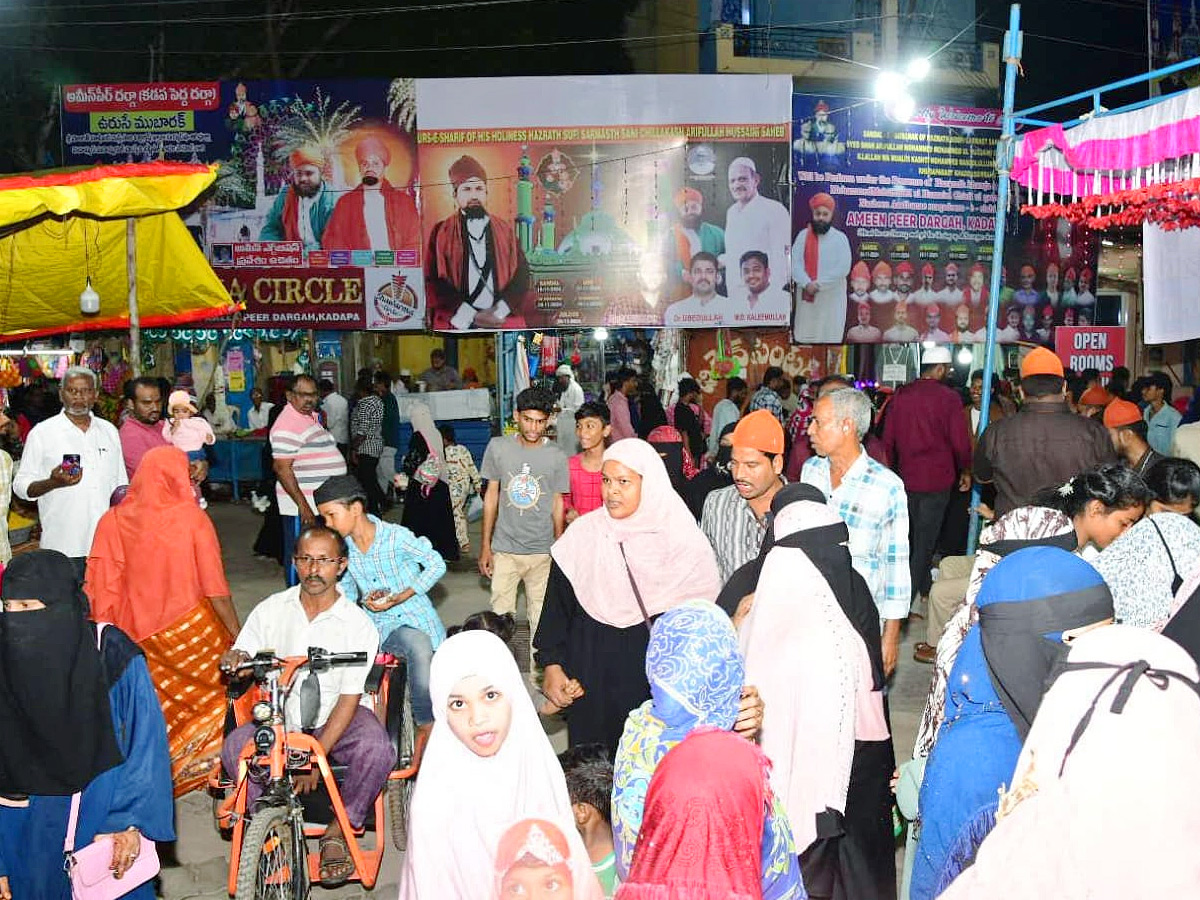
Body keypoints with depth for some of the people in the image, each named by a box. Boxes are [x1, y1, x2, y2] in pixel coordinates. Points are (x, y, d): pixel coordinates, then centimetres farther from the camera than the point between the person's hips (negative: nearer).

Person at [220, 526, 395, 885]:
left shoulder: (357, 623, -8)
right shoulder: (271, 609, 1)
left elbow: (349, 698, -11)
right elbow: (242, 657, 6)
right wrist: (237, 659, -22)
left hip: (334, 719, -2)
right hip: (279, 717, 2)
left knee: (377, 748, -32)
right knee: (235, 746, -28)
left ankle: (337, 832, -8)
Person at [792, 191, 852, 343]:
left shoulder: (840, 238, -2)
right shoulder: (803, 236, 4)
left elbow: (843, 268, -11)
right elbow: (795, 263, -3)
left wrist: (819, 284, -16)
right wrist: (807, 284, -18)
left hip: (832, 297, -2)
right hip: (806, 296, 2)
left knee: (830, 336, 0)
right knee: (803, 337, 5)